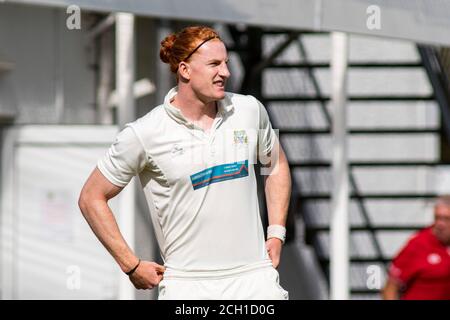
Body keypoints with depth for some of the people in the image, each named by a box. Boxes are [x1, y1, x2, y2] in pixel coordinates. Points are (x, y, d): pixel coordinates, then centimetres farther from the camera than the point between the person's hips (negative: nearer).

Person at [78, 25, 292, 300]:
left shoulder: (250, 110, 5)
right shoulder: (145, 134, -7)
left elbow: (276, 164, 23)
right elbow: (92, 198, 1)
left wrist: (276, 233, 14)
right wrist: (132, 266, -1)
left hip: (255, 277, 3)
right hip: (186, 284, -3)